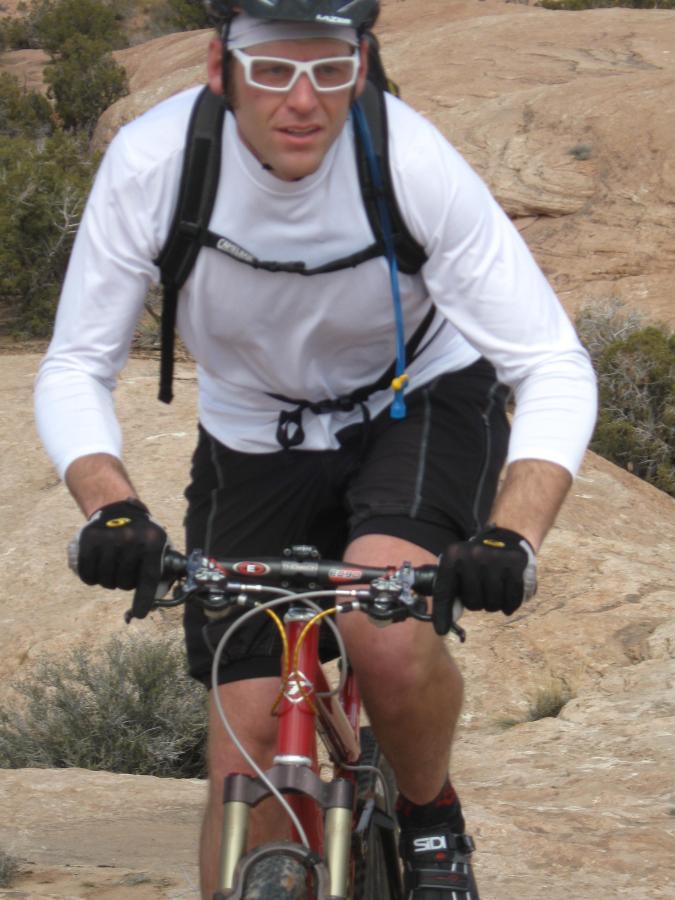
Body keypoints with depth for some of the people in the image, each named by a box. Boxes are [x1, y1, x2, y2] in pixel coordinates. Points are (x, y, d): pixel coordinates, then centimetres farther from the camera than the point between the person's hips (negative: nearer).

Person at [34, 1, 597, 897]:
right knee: (250, 746, -5)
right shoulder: (152, 160, -26)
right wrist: (112, 507, -37)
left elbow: (555, 368, -26)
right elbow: (75, 369, -17)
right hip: (253, 439, 2)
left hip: (421, 405, -2)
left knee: (385, 629, -30)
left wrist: (511, 537, -42)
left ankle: (432, 817, 1)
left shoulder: (413, 160, -29)